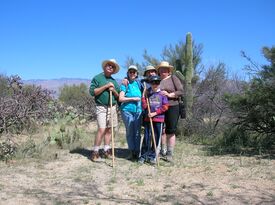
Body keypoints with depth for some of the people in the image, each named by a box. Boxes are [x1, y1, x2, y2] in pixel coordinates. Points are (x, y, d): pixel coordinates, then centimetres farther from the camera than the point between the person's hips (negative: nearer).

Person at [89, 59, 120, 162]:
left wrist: (114, 90, -4)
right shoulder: (97, 78, 1)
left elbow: (118, 96, 17)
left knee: (109, 129, 6)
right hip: (101, 107, -6)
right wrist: (106, 86, -13)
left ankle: (106, 150, 15)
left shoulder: (114, 81, 17)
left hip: (113, 107, 6)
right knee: (101, 129, -14)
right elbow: (92, 92, -9)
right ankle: (95, 152, -6)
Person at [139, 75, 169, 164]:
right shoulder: (147, 93, 7)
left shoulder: (162, 94, 2)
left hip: (159, 119, -1)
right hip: (148, 119, 1)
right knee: (147, 138, 3)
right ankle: (143, 156, 12)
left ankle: (153, 156, 15)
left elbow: (165, 107, -4)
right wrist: (143, 96, -8)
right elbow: (144, 107, 0)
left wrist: (155, 113, -10)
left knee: (157, 138, 4)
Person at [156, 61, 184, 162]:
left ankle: (170, 154, 4)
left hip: (172, 107, -3)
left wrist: (169, 95, -15)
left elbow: (181, 91, -4)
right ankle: (163, 151, 20)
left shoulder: (173, 78, 3)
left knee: (171, 131, -2)